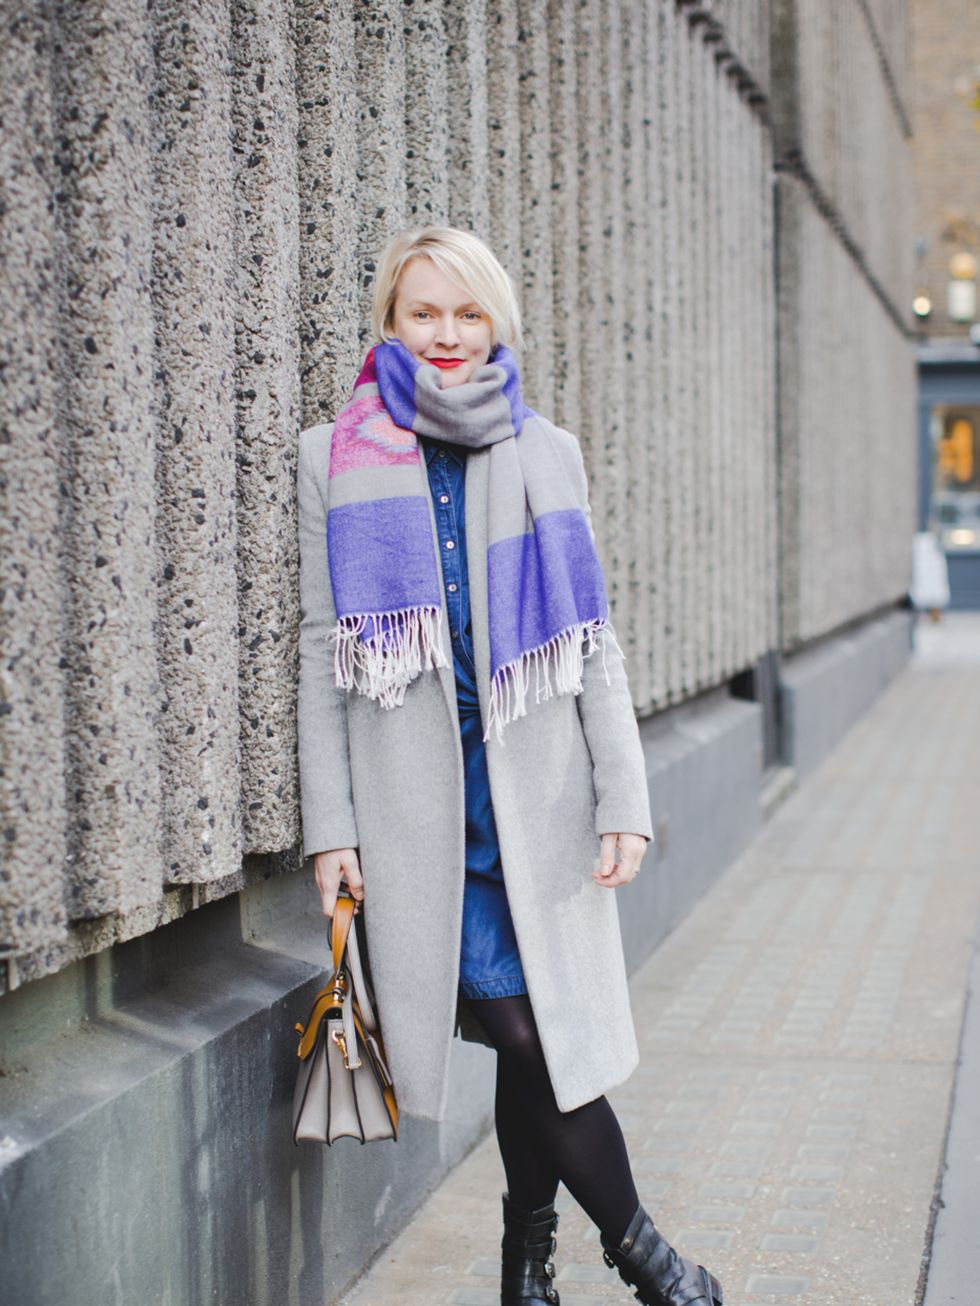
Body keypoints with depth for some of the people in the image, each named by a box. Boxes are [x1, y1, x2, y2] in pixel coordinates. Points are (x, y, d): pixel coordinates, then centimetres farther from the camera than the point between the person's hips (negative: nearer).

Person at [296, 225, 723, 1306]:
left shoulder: (546, 454, 10)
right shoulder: (337, 459, 5)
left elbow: (590, 641, 9)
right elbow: (321, 650, 3)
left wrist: (623, 799, 1)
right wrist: (330, 826, -2)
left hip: (537, 793, 2)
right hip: (416, 801, -1)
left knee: (541, 1031, 0)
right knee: (523, 1031, -5)